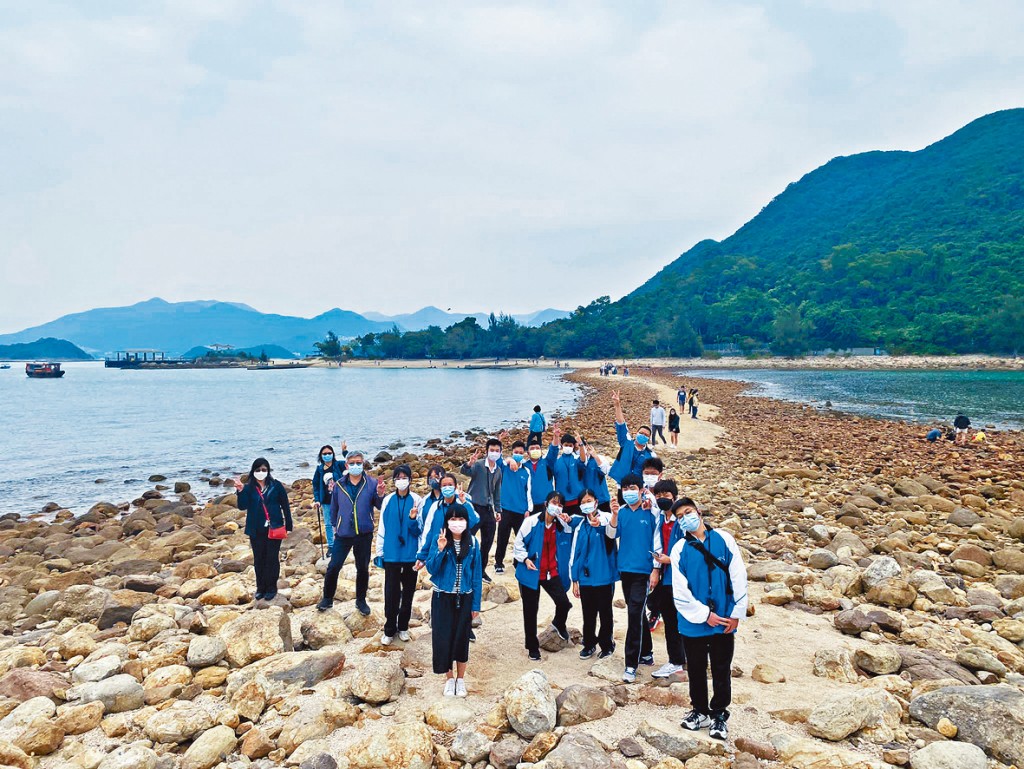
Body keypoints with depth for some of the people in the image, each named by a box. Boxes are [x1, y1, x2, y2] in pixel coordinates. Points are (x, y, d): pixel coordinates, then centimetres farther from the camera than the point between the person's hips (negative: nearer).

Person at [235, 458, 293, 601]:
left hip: (274, 528, -2)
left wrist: (288, 525, 0)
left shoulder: (276, 486, -3)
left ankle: (271, 588, 14)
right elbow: (242, 506, -12)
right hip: (256, 530, 2)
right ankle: (260, 588, 22)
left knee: (272, 558, 2)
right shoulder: (248, 488, 1)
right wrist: (240, 491, -28)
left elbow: (285, 506, 1)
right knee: (258, 559, 9)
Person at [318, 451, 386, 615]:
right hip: (343, 534, 1)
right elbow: (334, 507, 11)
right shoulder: (339, 485, -1)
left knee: (363, 568, 12)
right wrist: (334, 525, 16)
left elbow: (381, 506, -5)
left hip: (364, 534, -1)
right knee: (333, 567, 2)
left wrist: (380, 495, -24)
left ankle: (361, 600, 28)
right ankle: (327, 598, 22)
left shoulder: (372, 483, -6)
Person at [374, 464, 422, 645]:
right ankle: (389, 630, 17)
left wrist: (413, 519, -24)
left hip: (410, 555, 0)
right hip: (391, 554, 0)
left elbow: (419, 530, -4)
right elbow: (382, 528, 3)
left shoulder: (416, 501, -5)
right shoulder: (388, 500, -2)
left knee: (408, 592, 12)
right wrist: (379, 552, 4)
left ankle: (403, 626, 27)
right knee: (391, 593, 3)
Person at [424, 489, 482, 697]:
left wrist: (476, 603, -1)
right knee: (443, 638, 3)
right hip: (443, 598, -1)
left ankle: (460, 679, 28)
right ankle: (449, 678, 23)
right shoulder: (439, 541, -7)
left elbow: (477, 574, -1)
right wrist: (440, 550, -26)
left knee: (462, 638, 8)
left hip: (464, 598, 1)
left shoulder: (472, 542, -4)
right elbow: (431, 569, -11)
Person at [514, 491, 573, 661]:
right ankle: (532, 647, 26)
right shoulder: (532, 521, -11)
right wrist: (525, 559, -17)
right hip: (531, 573, -3)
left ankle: (559, 624, 23)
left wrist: (567, 523, -7)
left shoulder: (561, 524, 1)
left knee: (564, 602, -14)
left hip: (552, 573, 3)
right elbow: (519, 543, -4)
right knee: (530, 611, 7)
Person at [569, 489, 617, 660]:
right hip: (585, 578, 4)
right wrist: (574, 580, 8)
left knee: (605, 612, 9)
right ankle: (589, 644, 30)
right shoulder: (580, 526, 7)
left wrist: (600, 524, -54)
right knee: (588, 614, 14)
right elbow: (575, 554, 10)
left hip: (604, 577, -4)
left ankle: (606, 644, 26)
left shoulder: (606, 518, -7)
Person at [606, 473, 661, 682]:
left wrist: (656, 570, -7)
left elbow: (657, 542, -4)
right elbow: (612, 534, -4)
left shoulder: (650, 512, -7)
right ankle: (646, 654, 32)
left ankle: (631, 664, -4)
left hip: (643, 571, -5)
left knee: (635, 614, -9)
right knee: (637, 614, 16)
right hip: (625, 569, 5)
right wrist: (614, 515, -20)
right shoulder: (621, 511, 4)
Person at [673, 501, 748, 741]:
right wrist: (704, 615, -10)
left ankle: (719, 714, 27)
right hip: (694, 622, 0)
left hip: (724, 622, 0)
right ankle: (700, 710, 33)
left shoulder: (724, 540, -5)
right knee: (696, 670, 14)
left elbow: (738, 577, -4)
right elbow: (680, 591, -7)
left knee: (722, 671, 11)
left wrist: (737, 613, -4)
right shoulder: (679, 549, -6)